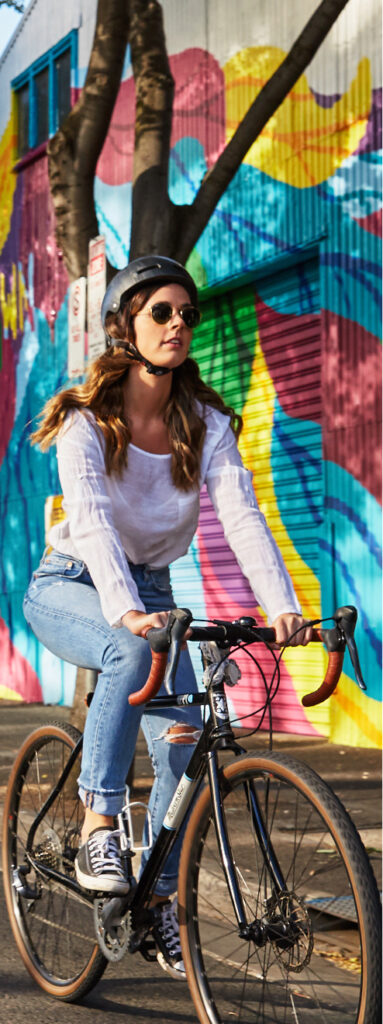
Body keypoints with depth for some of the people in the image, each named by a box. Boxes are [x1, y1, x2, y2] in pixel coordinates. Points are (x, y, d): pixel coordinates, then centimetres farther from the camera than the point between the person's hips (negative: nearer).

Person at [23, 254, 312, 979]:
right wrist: (126, 612, -49)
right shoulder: (86, 421, -17)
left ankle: (159, 898, 10)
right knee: (134, 653, -37)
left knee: (184, 744, -12)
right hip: (69, 588, -4)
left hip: (150, 591, 4)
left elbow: (243, 516, -20)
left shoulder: (206, 424, -6)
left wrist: (282, 605, -36)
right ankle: (97, 831, -27)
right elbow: (93, 520, -32)